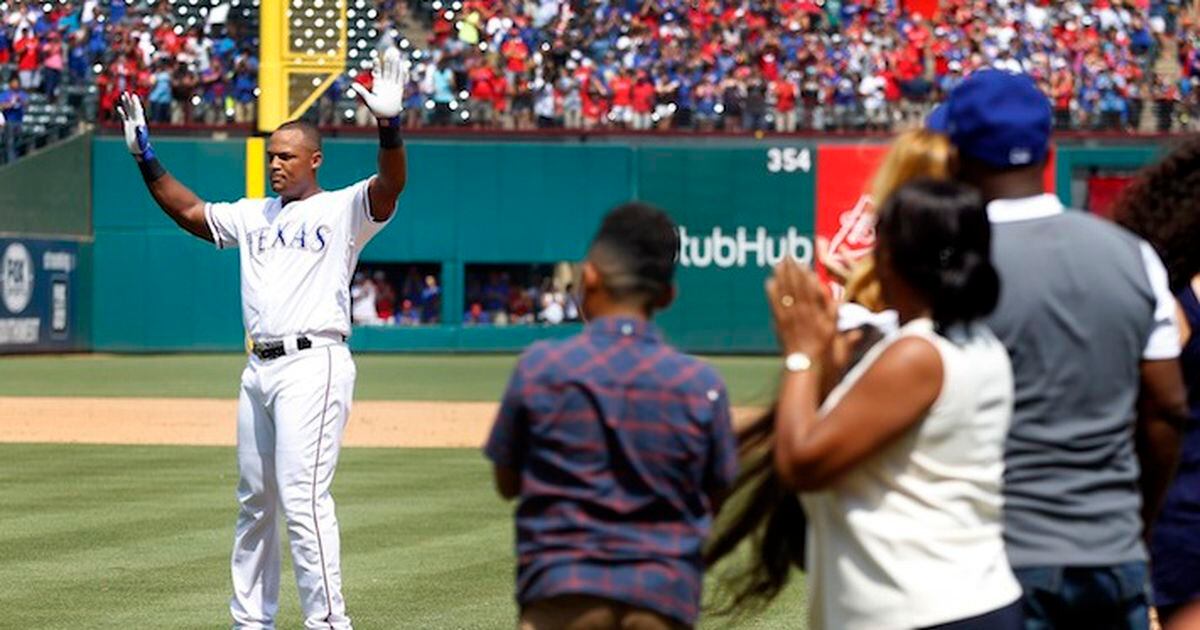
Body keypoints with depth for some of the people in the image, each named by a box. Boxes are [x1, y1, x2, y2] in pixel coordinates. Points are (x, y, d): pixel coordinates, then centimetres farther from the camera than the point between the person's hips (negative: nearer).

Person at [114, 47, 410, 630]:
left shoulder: (342, 210, -1)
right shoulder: (254, 216, 20)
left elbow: (391, 184, -18)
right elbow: (188, 211, 28)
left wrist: (389, 125, -36)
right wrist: (144, 157, 20)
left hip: (313, 365, -8)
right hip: (260, 369, 8)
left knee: (303, 498, -16)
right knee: (254, 500, 12)